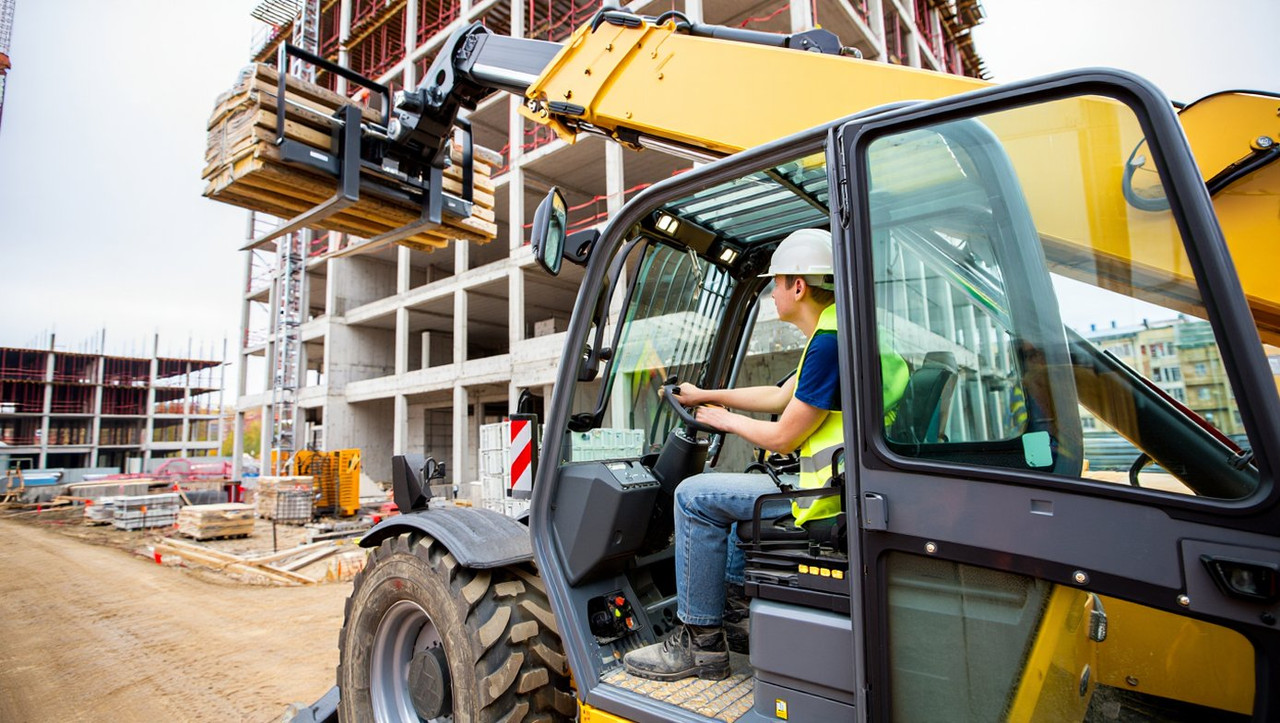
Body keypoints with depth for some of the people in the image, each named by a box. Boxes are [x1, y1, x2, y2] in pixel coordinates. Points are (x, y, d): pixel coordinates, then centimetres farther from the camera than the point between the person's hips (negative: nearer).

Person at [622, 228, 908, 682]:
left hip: (829, 494, -11)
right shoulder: (835, 333, 12)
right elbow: (779, 396, 19)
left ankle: (700, 641, 2)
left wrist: (724, 419, 0)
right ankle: (741, 597, 31)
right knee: (735, 485, 30)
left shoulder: (830, 343, -22)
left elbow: (781, 438, -18)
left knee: (694, 496, -8)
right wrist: (705, 395, 22)